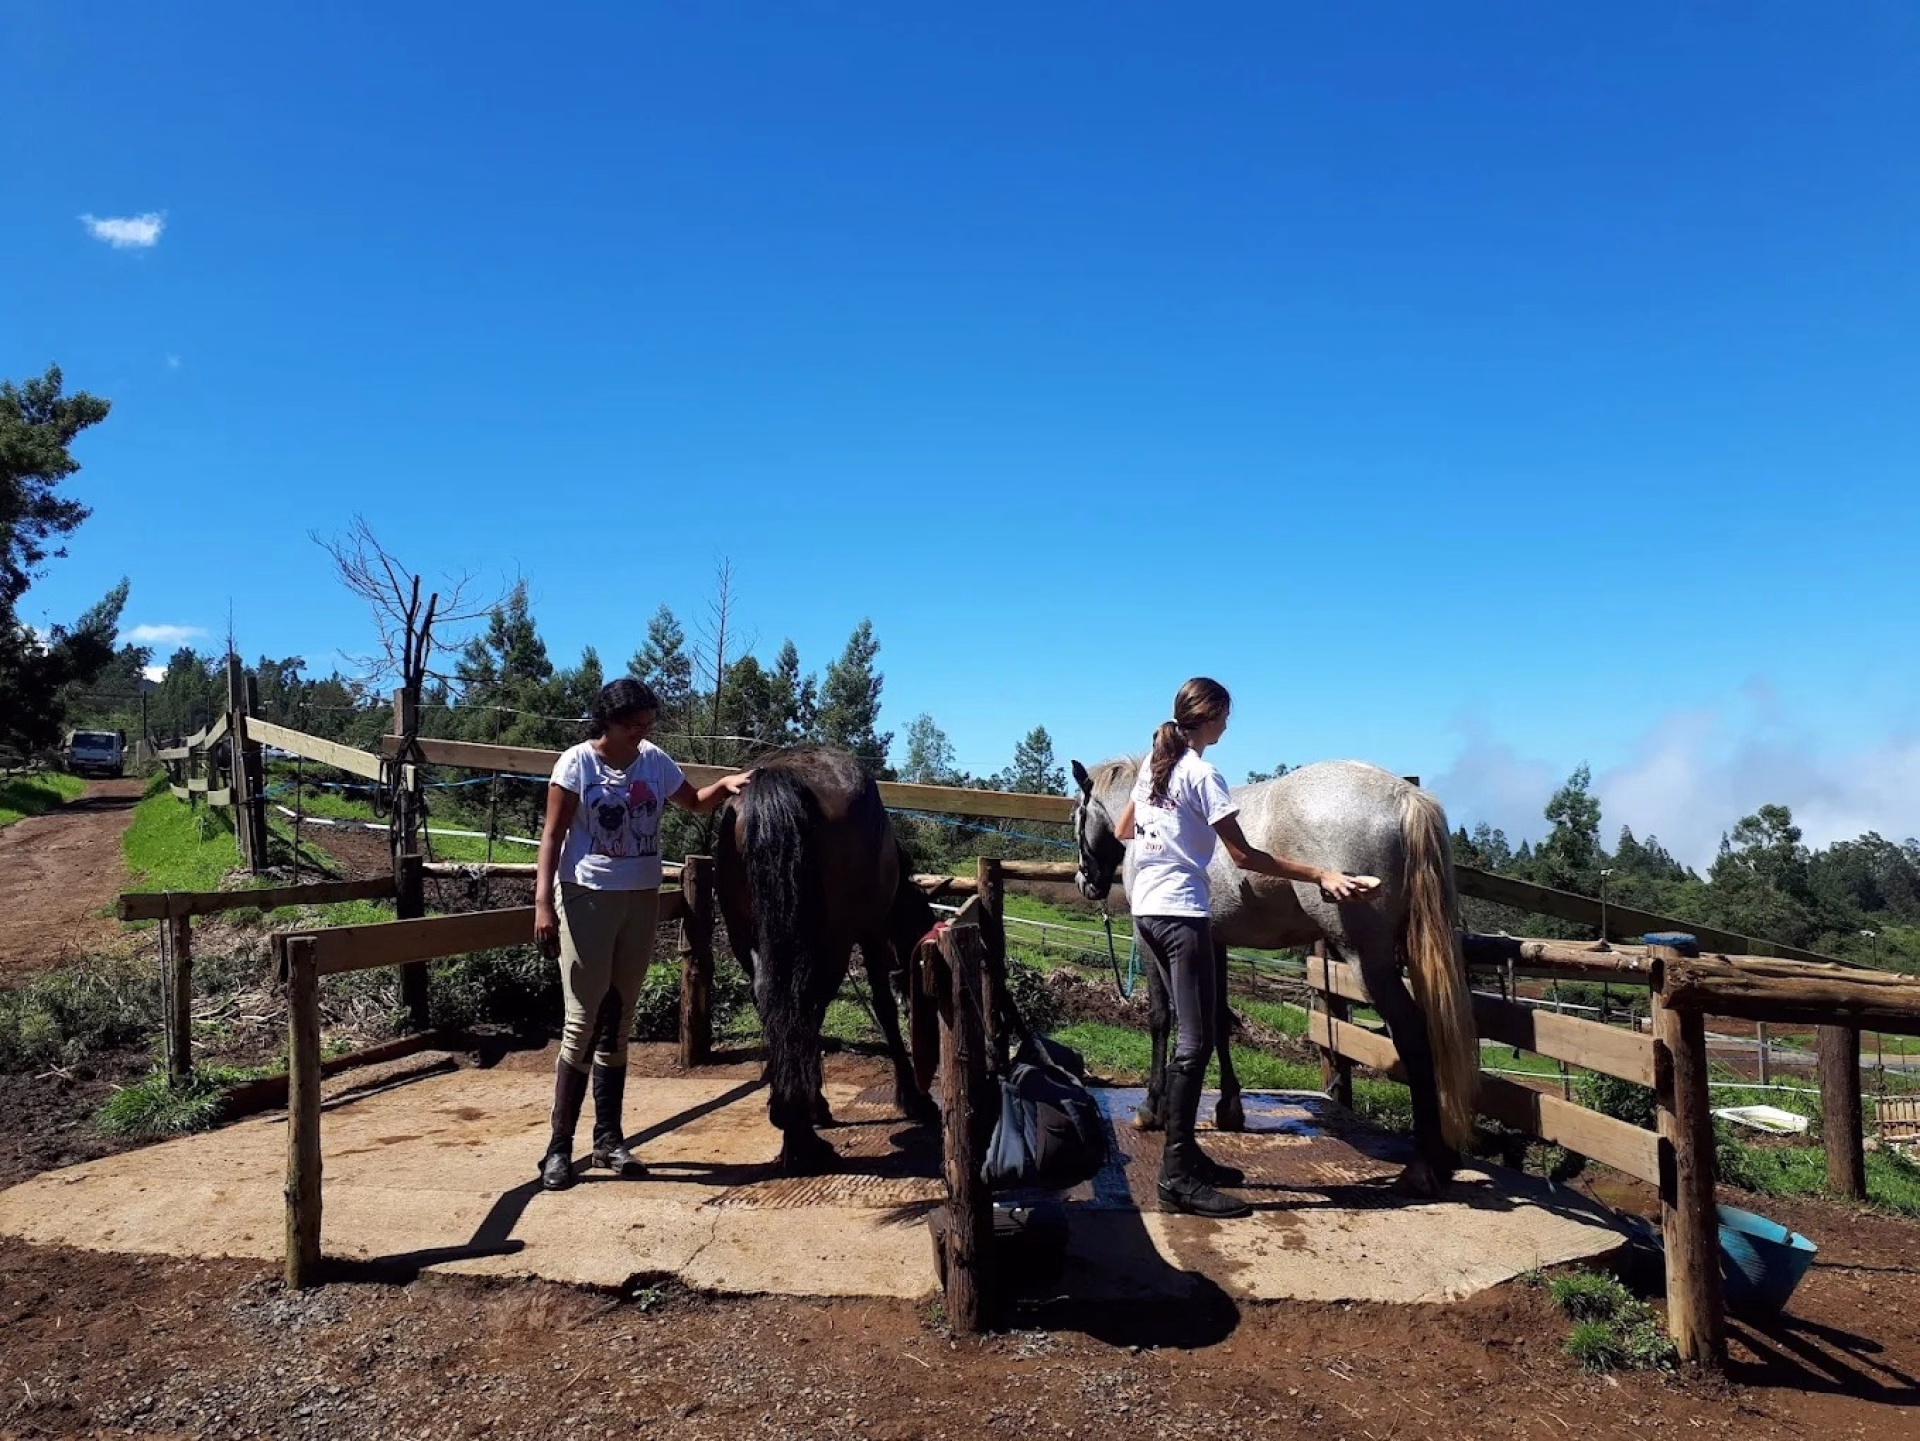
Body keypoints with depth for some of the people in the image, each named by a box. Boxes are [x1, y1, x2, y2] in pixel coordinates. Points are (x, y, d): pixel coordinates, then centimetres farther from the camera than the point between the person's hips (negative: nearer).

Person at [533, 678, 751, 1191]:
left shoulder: (655, 761, 3)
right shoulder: (577, 763, -9)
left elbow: (695, 803, 18)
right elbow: (552, 836, -9)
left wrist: (725, 785, -2)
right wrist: (543, 904, -16)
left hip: (642, 901, 4)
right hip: (587, 899, -4)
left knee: (617, 1025, 11)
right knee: (583, 1023, -4)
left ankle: (608, 1140, 20)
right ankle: (559, 1146, 7)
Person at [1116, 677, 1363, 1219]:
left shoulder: (1154, 765, 14)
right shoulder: (1203, 775, -11)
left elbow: (1123, 830, 27)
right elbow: (1245, 856, -14)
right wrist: (1319, 875, -13)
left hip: (1146, 909, 9)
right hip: (1181, 913, -9)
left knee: (1189, 1035, 15)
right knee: (1196, 1041, -8)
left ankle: (1184, 1152, 19)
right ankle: (1177, 1175, -9)